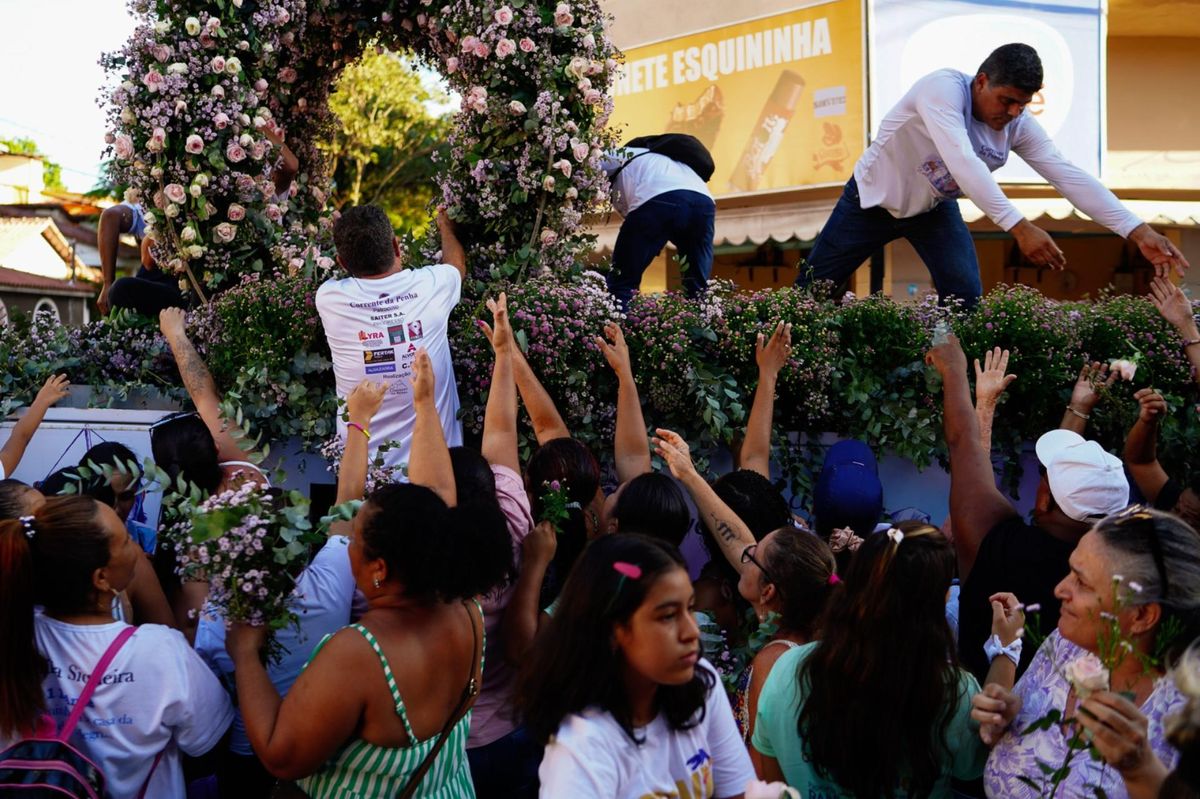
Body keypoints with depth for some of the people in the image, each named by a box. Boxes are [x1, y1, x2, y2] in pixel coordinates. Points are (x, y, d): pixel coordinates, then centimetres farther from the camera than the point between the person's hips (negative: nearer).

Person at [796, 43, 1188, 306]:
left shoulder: (1019, 126, -16)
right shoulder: (943, 88, -33)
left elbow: (1070, 176, -21)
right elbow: (962, 162, -46)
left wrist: (1138, 231, -32)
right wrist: (1019, 227, -54)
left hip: (934, 208, 5)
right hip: (875, 198, -4)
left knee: (966, 300, -10)